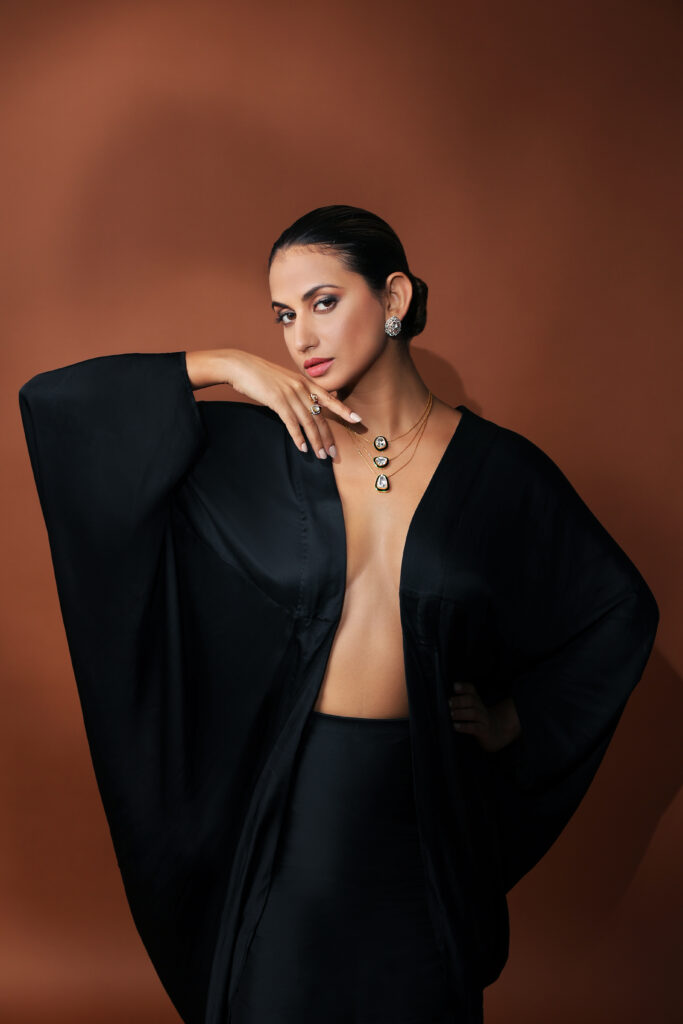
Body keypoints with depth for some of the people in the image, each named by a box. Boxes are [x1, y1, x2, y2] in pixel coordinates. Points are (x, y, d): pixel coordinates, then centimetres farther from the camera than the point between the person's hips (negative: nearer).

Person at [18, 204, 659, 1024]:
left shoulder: (498, 469, -5)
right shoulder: (255, 449, -5)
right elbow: (55, 401, -7)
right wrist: (222, 365, -12)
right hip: (286, 795, 0)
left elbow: (623, 607, 8)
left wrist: (521, 721, 5)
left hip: (426, 803, 1)